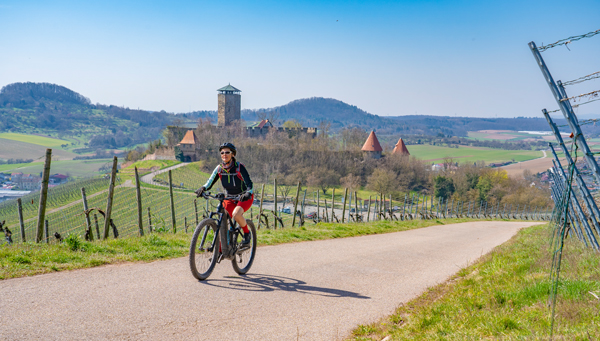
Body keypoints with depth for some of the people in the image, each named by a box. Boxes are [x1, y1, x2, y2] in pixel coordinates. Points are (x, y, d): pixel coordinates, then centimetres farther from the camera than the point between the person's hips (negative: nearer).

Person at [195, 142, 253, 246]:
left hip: (244, 197, -5)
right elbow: (210, 182, -9)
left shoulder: (239, 167, -20)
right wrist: (202, 188, -30)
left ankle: (247, 233, -6)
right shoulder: (219, 168, -8)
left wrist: (247, 193, -44)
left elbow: (249, 184, -24)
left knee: (236, 214, -33)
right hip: (229, 198, 5)